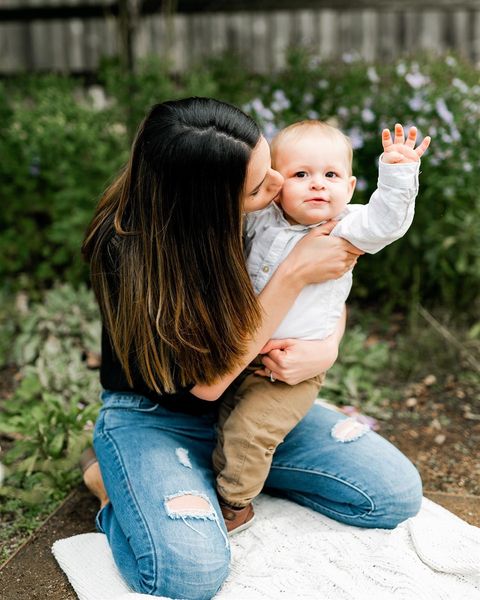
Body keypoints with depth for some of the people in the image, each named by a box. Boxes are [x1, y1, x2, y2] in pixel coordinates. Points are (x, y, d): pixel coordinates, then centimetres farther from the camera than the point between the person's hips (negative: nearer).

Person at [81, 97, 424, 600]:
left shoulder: (272, 210, -13)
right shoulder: (123, 248, -28)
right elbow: (207, 379, -26)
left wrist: (326, 348, -19)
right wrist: (294, 273, -30)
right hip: (154, 416, -5)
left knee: (396, 493, -5)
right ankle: (112, 481, 2)